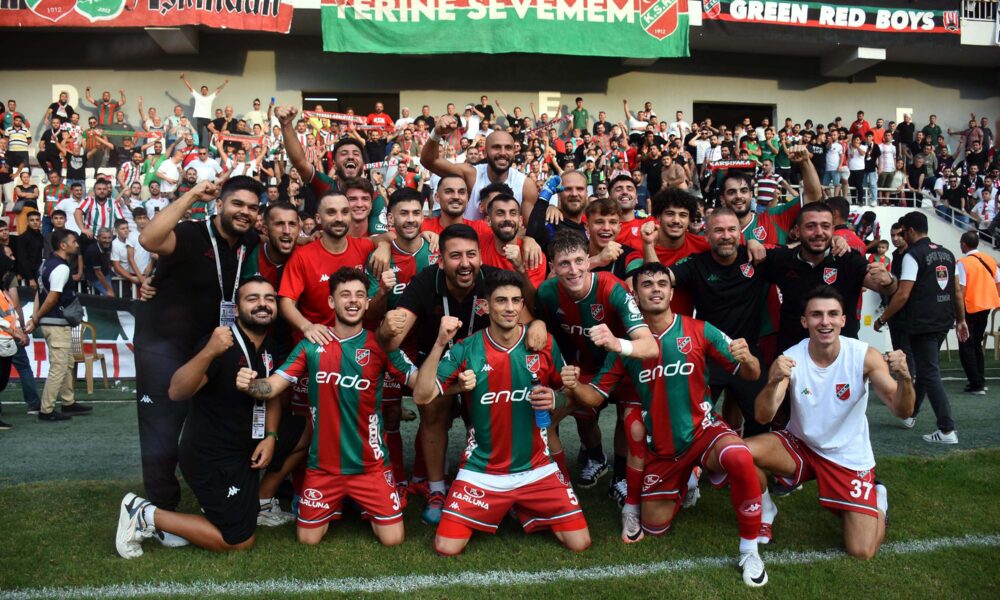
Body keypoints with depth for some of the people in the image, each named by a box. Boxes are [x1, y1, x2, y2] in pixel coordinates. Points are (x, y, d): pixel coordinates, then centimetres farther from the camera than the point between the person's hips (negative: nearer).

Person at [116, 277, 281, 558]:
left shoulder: (270, 349, 2)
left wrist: (270, 436, -1)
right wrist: (208, 352, -49)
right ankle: (146, 516, 7)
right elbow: (176, 392, -34)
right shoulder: (222, 345, -23)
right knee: (240, 541, -1)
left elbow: (272, 395, 15)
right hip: (211, 457, -8)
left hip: (241, 452, 8)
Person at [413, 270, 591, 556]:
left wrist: (554, 399, -15)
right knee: (447, 547, -8)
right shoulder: (466, 349, -10)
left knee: (579, 543, -3)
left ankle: (528, 512, 26)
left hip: (537, 469, 1)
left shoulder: (545, 344, -6)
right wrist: (440, 344, -27)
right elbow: (422, 396, -17)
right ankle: (493, 512, 24)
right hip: (481, 471, -1)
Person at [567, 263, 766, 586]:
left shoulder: (699, 330, -9)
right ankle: (683, 482, 43)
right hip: (660, 447, 2)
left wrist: (747, 359, -29)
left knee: (740, 458, -35)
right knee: (655, 527, 9)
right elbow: (596, 395, -1)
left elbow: (751, 375, -6)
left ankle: (749, 550, -11)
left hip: (703, 430, -2)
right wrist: (574, 386, -23)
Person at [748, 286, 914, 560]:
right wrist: (774, 382, -47)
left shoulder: (865, 356, -17)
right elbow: (763, 417, -27)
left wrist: (904, 378, -42)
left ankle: (878, 498, 26)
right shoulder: (789, 360, -18)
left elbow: (902, 411, -21)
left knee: (862, 552, -8)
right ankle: (766, 514, 4)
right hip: (799, 445, 1)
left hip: (849, 456, 0)